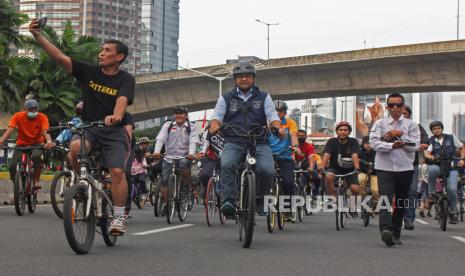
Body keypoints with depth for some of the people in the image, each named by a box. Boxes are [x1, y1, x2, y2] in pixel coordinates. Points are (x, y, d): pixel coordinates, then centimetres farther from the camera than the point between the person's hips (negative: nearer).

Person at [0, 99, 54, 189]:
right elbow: (9, 130, -20)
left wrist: (49, 142, -47)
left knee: (36, 156, -36)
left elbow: (45, 132, -25)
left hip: (37, 144, -1)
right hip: (22, 145, 2)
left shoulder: (42, 117, -12)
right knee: (12, 166, -18)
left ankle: (36, 181, -16)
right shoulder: (18, 116, -11)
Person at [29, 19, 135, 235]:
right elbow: (59, 57, -7)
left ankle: (119, 217, -6)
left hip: (113, 131, -2)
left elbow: (122, 100, -26)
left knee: (117, 171, -20)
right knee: (75, 147, -32)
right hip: (88, 127, 2)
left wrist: (115, 116, -49)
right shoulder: (89, 72, 1)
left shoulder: (125, 80, -5)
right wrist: (37, 35, -18)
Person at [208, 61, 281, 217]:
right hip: (233, 143, 0)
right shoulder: (226, 98, 15)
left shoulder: (263, 97, 15)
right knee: (227, 165, -32)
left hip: (259, 143, 0)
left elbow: (273, 116, 6)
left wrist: (277, 128, -18)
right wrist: (214, 126, -20)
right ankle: (228, 200, -30)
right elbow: (217, 116, 5)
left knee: (267, 170, -25)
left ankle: (259, 198, 1)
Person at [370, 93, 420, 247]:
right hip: (384, 168, -2)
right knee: (385, 200, -19)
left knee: (401, 204, 11)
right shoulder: (380, 124, 6)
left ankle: (395, 234, 23)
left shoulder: (411, 125, 7)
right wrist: (392, 146, -23)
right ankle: (386, 230, -33)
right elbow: (374, 143, -9)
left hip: (405, 169, 2)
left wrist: (399, 135, -9)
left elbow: (415, 145, -4)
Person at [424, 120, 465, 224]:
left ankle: (453, 213, 2)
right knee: (432, 169, -37)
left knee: (452, 189, -18)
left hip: (452, 168, 0)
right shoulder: (431, 141, 5)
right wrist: (429, 156, -34)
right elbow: (427, 152, -11)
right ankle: (431, 193, -17)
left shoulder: (451, 138, 8)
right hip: (437, 166, 0)